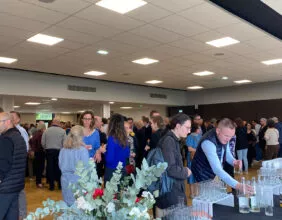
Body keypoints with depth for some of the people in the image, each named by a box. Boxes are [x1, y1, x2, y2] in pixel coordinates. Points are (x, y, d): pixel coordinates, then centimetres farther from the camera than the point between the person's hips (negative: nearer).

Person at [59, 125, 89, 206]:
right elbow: (85, 168, -11)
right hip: (78, 181, -5)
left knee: (67, 205, 13)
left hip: (65, 179, 5)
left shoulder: (63, 150, -1)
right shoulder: (83, 150, -14)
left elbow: (60, 166, 10)